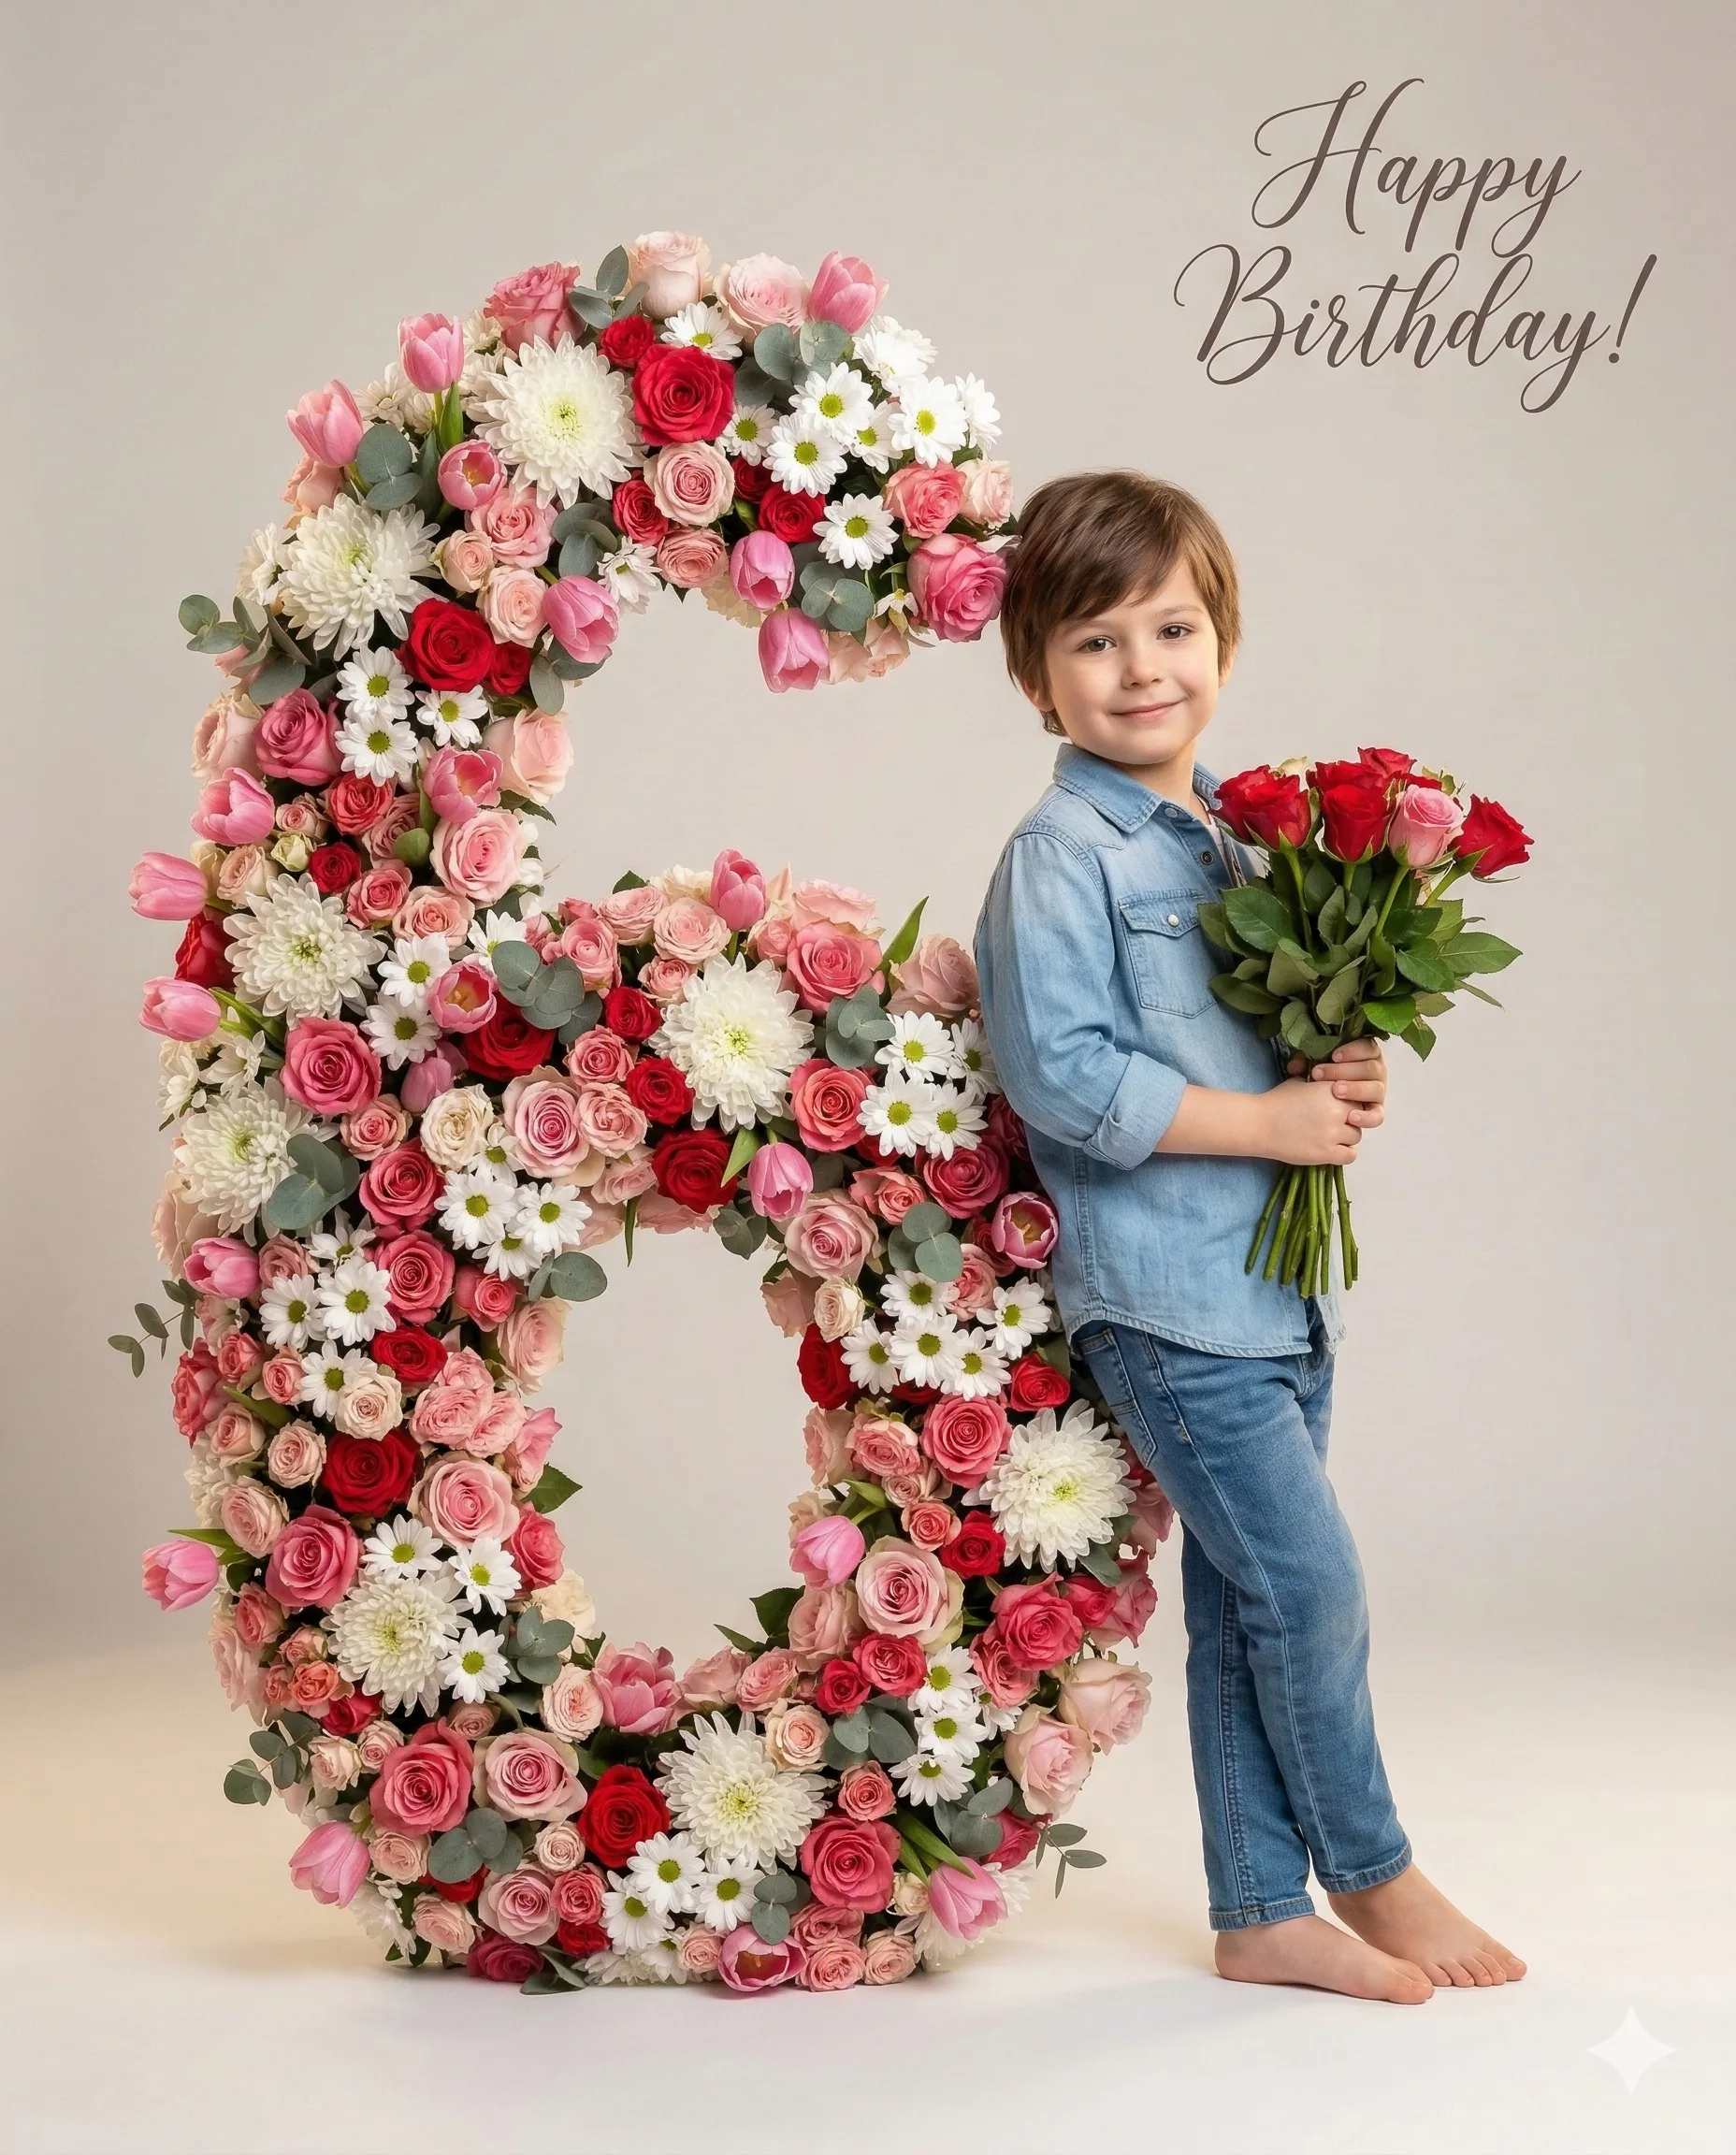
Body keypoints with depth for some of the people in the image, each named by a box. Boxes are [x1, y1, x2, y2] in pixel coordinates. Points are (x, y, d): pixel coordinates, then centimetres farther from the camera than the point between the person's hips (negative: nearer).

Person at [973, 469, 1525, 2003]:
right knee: (1312, 1585, -5)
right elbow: (1058, 1069, -19)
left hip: (1280, 1288, 8)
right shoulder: (1060, 854, -10)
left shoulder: (1242, 836, 14)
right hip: (1167, 1296, -8)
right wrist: (1267, 1121, -16)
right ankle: (1372, 1871, 16)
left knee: (1246, 1612, 12)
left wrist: (1344, 1083, 1)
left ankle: (1267, 1916, 21)